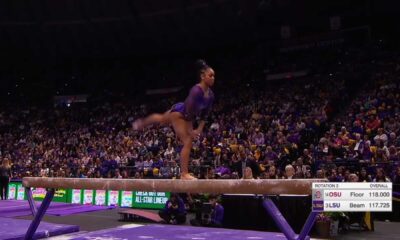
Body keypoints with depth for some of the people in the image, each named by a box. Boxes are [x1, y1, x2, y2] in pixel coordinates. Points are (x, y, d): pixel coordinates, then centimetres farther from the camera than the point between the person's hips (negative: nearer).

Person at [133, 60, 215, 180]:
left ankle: (141, 123, 59)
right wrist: (189, 131, -21)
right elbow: (189, 111, -29)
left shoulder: (210, 95, -9)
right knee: (188, 142, -13)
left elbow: (204, 114, 1)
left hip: (188, 116, 8)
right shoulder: (196, 90, -33)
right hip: (179, 112, -8)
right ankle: (184, 174, -8)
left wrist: (200, 129, -3)